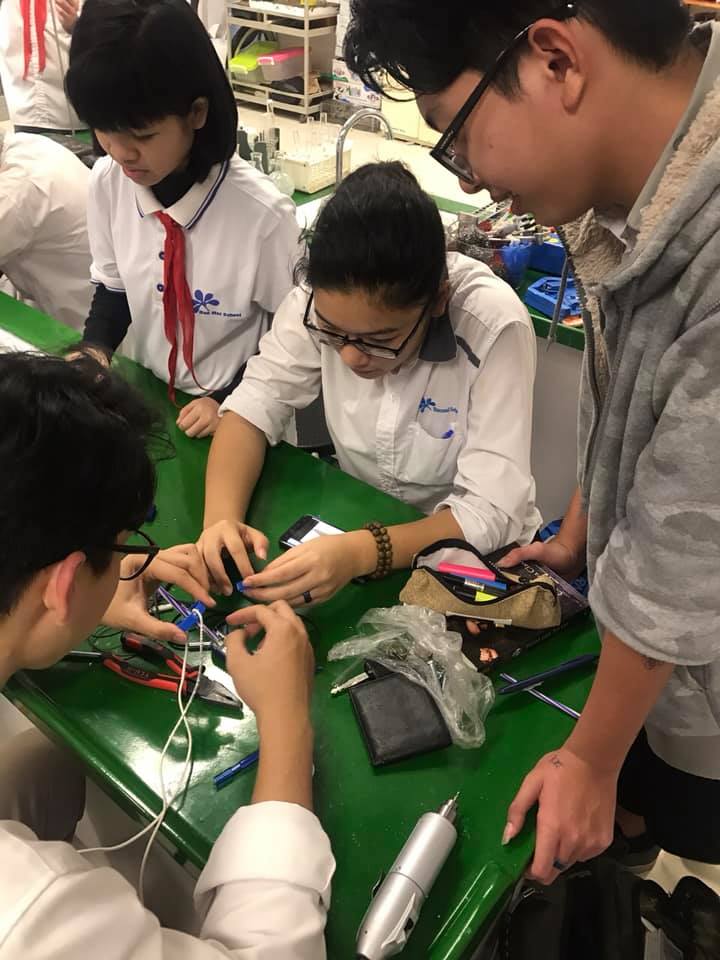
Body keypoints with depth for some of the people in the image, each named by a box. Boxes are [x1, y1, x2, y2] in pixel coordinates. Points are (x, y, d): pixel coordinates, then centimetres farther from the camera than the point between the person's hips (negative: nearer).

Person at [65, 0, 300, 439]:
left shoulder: (263, 214, -22)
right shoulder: (106, 182, -9)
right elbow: (113, 286, 7)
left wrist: (231, 400, -15)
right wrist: (95, 349, -9)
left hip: (233, 414, -2)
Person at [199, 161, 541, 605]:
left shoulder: (495, 327, -24)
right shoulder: (323, 299, -15)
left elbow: (491, 514, -25)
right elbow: (254, 408, -9)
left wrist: (359, 553, -37)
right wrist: (221, 517, -26)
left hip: (470, 557, -2)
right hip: (358, 524, 3)